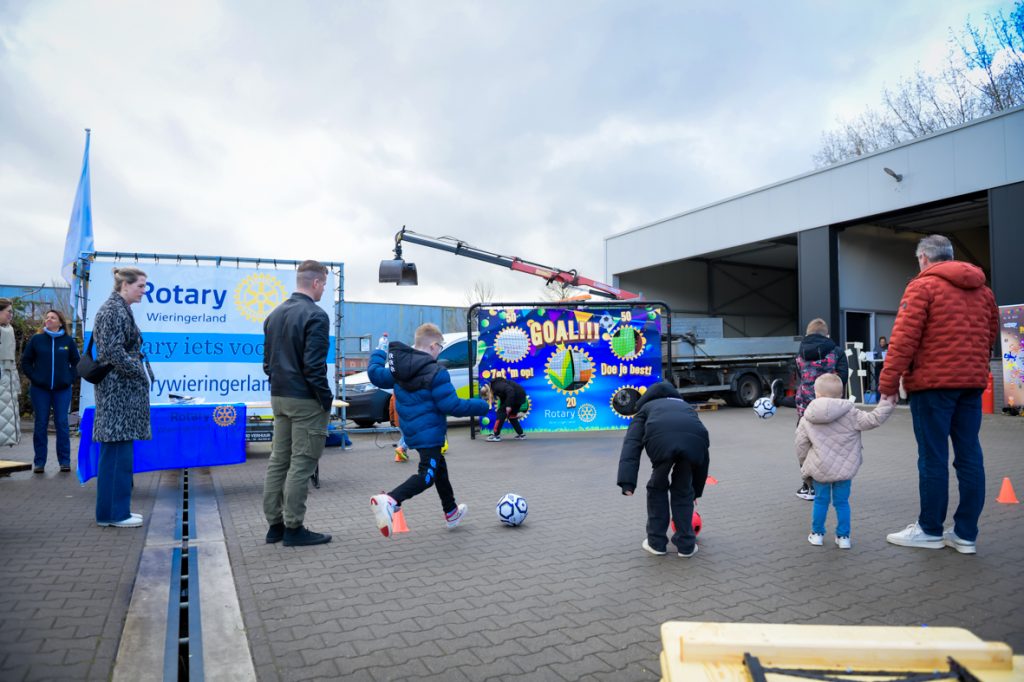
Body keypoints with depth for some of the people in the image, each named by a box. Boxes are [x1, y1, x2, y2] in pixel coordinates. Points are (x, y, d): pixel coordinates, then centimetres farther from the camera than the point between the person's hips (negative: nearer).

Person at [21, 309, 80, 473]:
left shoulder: (68, 341, 3)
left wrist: (70, 378, 0)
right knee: (40, 424, 4)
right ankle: (39, 462, 12)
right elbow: (25, 361, 7)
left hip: (62, 389, 0)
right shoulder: (36, 339, 2)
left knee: (62, 424, 1)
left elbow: (76, 362, 10)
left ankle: (64, 461, 7)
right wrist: (34, 377, -3)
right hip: (40, 389, 0)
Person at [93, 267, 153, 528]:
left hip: (120, 389, 10)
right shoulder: (115, 311, -13)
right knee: (118, 451, -5)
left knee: (117, 452, 13)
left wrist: (142, 374, 13)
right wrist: (141, 374, -11)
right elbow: (114, 352, -20)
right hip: (120, 389, -10)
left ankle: (113, 510, 20)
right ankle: (114, 512, 3)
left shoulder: (119, 309, 17)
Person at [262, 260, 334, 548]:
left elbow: (267, 360, 17)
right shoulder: (315, 315, -14)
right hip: (306, 400, -8)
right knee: (301, 464, -1)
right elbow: (314, 365, -19)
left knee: (278, 460, 12)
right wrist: (327, 399, -11)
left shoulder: (274, 315, 13)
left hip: (279, 398, 8)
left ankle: (275, 524, 20)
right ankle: (294, 528, 6)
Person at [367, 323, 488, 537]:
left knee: (439, 468, 24)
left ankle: (451, 512, 39)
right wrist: (482, 406, -9)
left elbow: (377, 375, 15)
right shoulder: (436, 373, -19)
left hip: (412, 431, 9)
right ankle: (389, 501, -27)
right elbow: (452, 406, -20)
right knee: (427, 475, -7)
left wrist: (378, 355, 33)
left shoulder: (398, 367, 3)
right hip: (429, 433, -9)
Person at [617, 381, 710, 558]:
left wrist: (627, 482, 4)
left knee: (657, 488, 25)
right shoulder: (687, 407, 46)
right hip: (695, 438, 2)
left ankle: (657, 542, 31)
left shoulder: (646, 408, 38)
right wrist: (695, 492, 57)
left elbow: (632, 443, 15)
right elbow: (704, 457, 48)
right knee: (683, 490, 28)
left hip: (661, 437, -2)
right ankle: (686, 544, 32)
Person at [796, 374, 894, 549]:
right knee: (842, 502, 10)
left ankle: (817, 534, 21)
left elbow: (801, 446, 2)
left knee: (820, 500, 13)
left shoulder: (807, 420, -3)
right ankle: (843, 536, 17)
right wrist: (886, 403, 1)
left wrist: (804, 464, 17)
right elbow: (873, 420, -8)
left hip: (819, 469, 0)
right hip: (844, 468, 0)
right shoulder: (851, 414, -7)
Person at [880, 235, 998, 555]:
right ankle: (966, 534, 13)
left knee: (933, 458, -1)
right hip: (972, 383, 7)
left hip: (933, 382, -6)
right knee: (969, 456, 7)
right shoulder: (983, 290, 15)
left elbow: (904, 338, -13)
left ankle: (930, 530, 8)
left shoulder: (923, 286, -6)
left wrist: (888, 384, -12)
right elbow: (991, 335, 19)